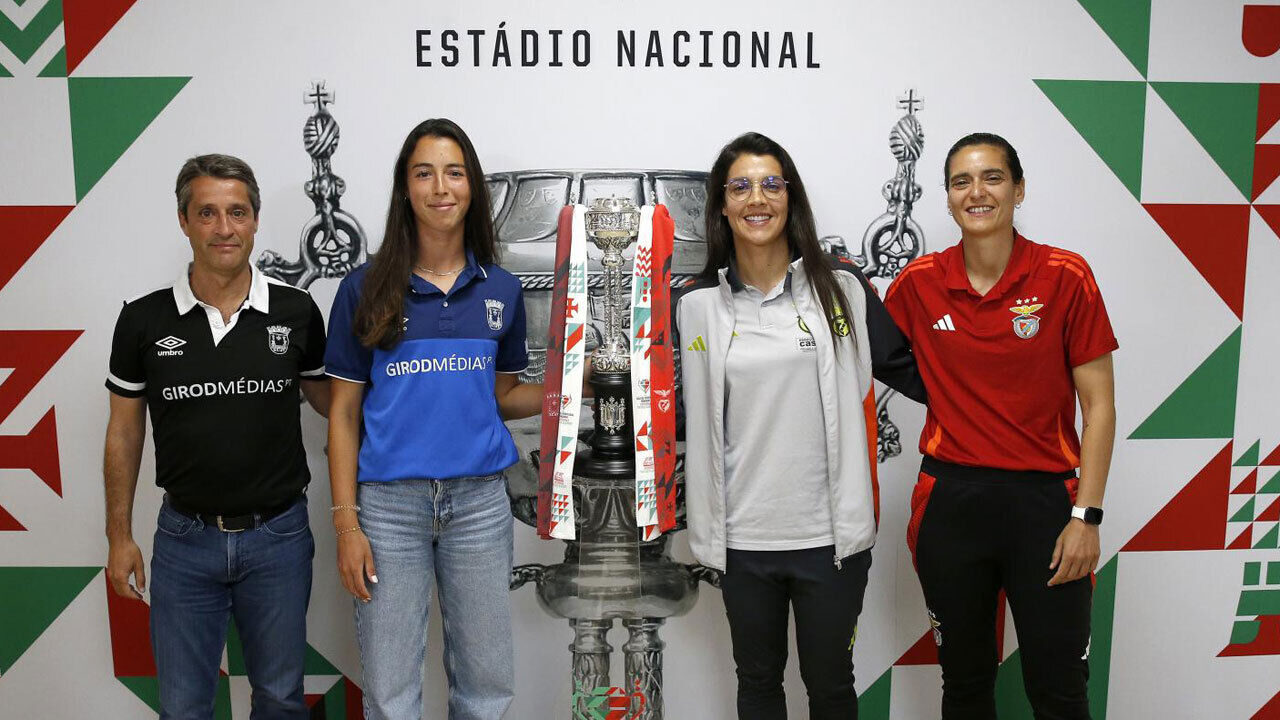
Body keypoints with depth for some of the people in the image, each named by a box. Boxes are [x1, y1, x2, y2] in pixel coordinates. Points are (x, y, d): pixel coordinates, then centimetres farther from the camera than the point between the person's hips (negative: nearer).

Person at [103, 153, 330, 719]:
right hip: (184, 539, 0)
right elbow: (125, 430, 5)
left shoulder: (296, 311, -5)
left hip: (278, 537, 0)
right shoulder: (144, 320, -4)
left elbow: (326, 399, 9)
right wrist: (119, 536, 5)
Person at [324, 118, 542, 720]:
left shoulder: (501, 290, 5)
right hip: (389, 502, -2)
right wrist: (346, 522, -5)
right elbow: (345, 411, 0)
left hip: (479, 500, 2)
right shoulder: (365, 288, -1)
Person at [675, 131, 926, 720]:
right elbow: (684, 415, 9)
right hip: (743, 537, 1)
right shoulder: (697, 305, 1)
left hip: (830, 534, -1)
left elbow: (907, 369, 5)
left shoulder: (842, 289, -2)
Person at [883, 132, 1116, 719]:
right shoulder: (919, 283, 0)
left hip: (1043, 496, -2)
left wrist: (1086, 515, -8)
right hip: (951, 497, 2)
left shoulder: (1066, 276, -6)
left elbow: (1099, 402, -5)